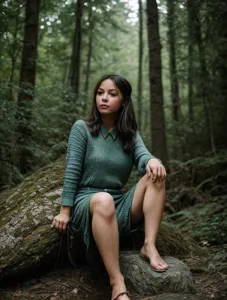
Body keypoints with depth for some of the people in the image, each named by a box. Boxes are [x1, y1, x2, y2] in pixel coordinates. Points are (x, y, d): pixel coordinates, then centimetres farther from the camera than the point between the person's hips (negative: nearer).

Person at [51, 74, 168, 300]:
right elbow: (72, 171, -8)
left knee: (155, 174, -18)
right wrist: (65, 211, -13)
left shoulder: (130, 134, 9)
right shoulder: (82, 128, -2)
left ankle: (149, 246, -25)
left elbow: (142, 157, -11)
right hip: (87, 204, -4)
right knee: (103, 200, -40)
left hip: (120, 207, 4)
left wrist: (152, 160, -35)